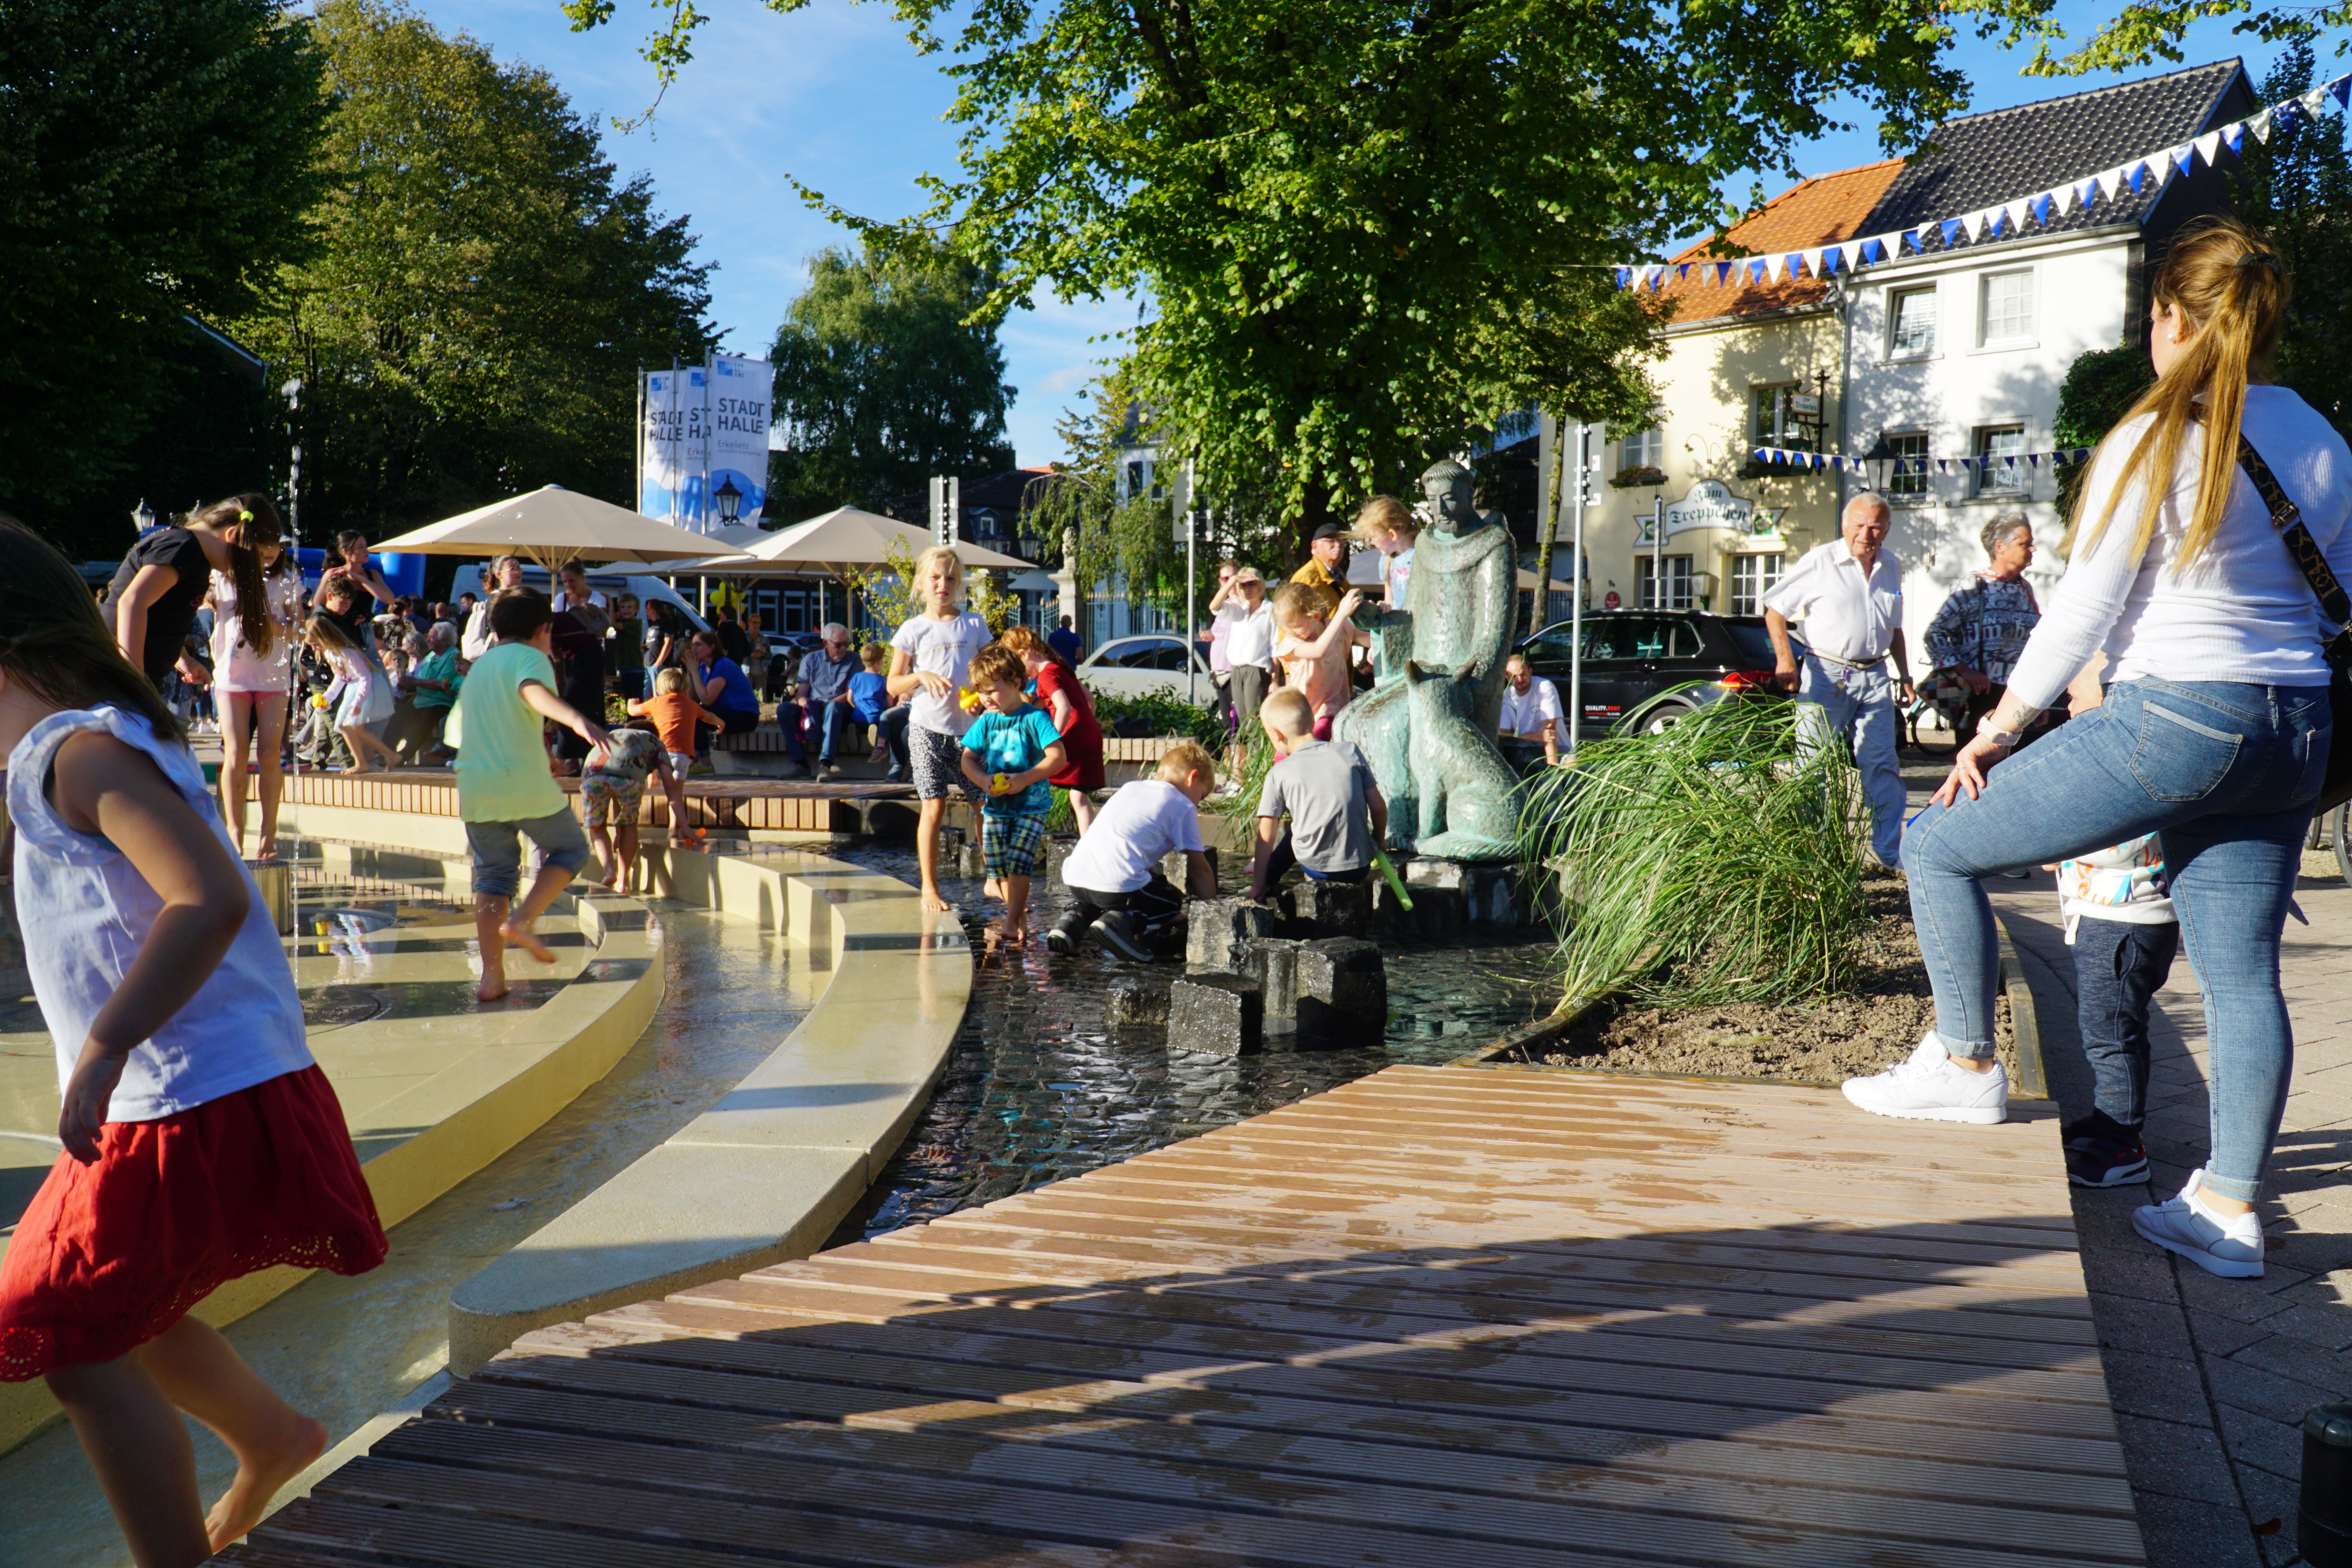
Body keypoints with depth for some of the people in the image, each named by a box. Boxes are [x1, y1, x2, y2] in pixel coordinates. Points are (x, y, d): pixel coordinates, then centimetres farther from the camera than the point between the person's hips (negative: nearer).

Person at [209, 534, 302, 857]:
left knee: (269, 754, -3)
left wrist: (276, 627, -16)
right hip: (233, 675, 0)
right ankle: (235, 830, 7)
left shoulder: (288, 578, 3)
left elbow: (299, 627, 3)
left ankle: (269, 831, 6)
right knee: (235, 755, -5)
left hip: (274, 676, 0)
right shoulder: (225, 575, 0)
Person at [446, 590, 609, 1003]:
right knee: (571, 850, 13)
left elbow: (458, 722, 33)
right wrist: (575, 718, -42)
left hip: (475, 788, 6)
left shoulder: (478, 666, 22)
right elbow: (534, 691, -24)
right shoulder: (532, 657, 0)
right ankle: (523, 919, -7)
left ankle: (492, 976, 2)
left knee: (493, 876, 10)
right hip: (526, 783, -6)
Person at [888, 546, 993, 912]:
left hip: (969, 727, 2)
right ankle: (929, 888, 5)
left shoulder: (975, 625, 8)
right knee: (934, 808, -5)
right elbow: (893, 685, 4)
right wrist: (921, 676, -15)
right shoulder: (914, 629, 2)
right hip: (928, 728, -2)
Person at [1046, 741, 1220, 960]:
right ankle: (1122, 922, -11)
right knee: (1175, 904, 15)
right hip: (1120, 885, -7)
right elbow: (1200, 870, 7)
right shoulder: (1183, 807, 8)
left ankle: (1076, 918, 7)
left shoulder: (1130, 788, 26)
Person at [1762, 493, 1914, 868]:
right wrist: (1785, 661, -15)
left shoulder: (1892, 568, 13)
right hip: (1826, 675, -4)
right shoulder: (1820, 562, -4)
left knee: (1882, 767, 2)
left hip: (1873, 677, 4)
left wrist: (1904, 674, 20)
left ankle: (1889, 853, 6)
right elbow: (1774, 609, -3)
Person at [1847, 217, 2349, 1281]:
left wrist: (1995, 732, -2)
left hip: (2174, 719, -8)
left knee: (1939, 846, 6)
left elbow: (2082, 612, -10)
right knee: (2242, 973, 10)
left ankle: (1965, 1066, 15)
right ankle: (2231, 1212, 16)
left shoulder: (2153, 444, -9)